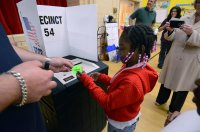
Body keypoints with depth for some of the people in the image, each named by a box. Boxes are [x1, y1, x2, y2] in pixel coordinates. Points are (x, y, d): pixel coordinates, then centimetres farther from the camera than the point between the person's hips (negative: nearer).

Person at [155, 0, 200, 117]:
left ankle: (174, 109, 34)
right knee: (168, 79, 16)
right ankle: (161, 100, 41)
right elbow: (172, 37, 3)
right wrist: (170, 31, -18)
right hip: (174, 56, 3)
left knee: (182, 84, 11)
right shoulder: (184, 18, 6)